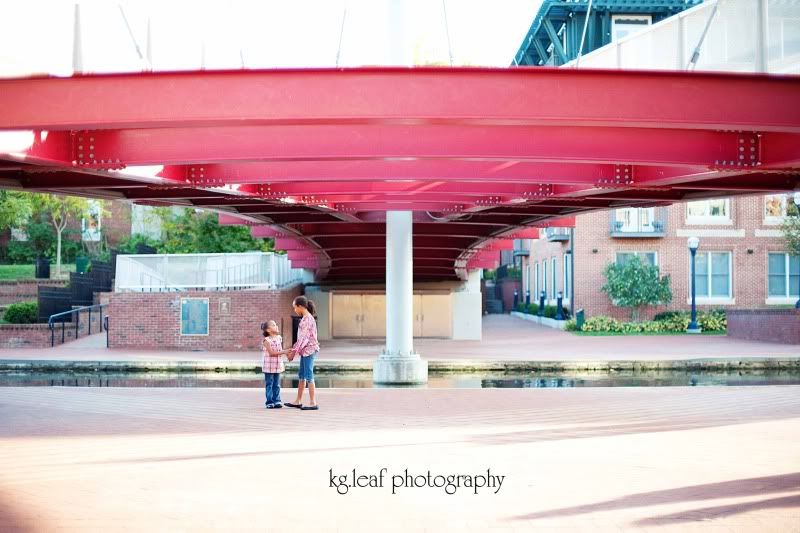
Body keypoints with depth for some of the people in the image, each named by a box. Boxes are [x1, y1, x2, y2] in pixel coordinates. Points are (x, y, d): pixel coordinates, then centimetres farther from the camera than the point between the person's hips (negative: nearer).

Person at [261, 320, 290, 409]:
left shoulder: (279, 338, 8)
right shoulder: (266, 340, -12)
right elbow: (271, 353, -19)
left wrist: (282, 365, 13)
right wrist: (284, 352, -22)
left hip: (278, 366, 6)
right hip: (269, 366, -6)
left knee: (277, 385, 8)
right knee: (269, 385, 0)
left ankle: (277, 401, 12)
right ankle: (269, 402, 4)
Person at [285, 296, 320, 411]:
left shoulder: (307, 319, -16)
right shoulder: (306, 318, 13)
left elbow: (304, 337, -19)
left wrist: (294, 351, -16)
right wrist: (294, 349, 17)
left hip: (309, 350, -10)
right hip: (305, 350, 10)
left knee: (309, 376, -7)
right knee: (301, 375, 14)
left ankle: (313, 403, -4)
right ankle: (298, 401, 22)